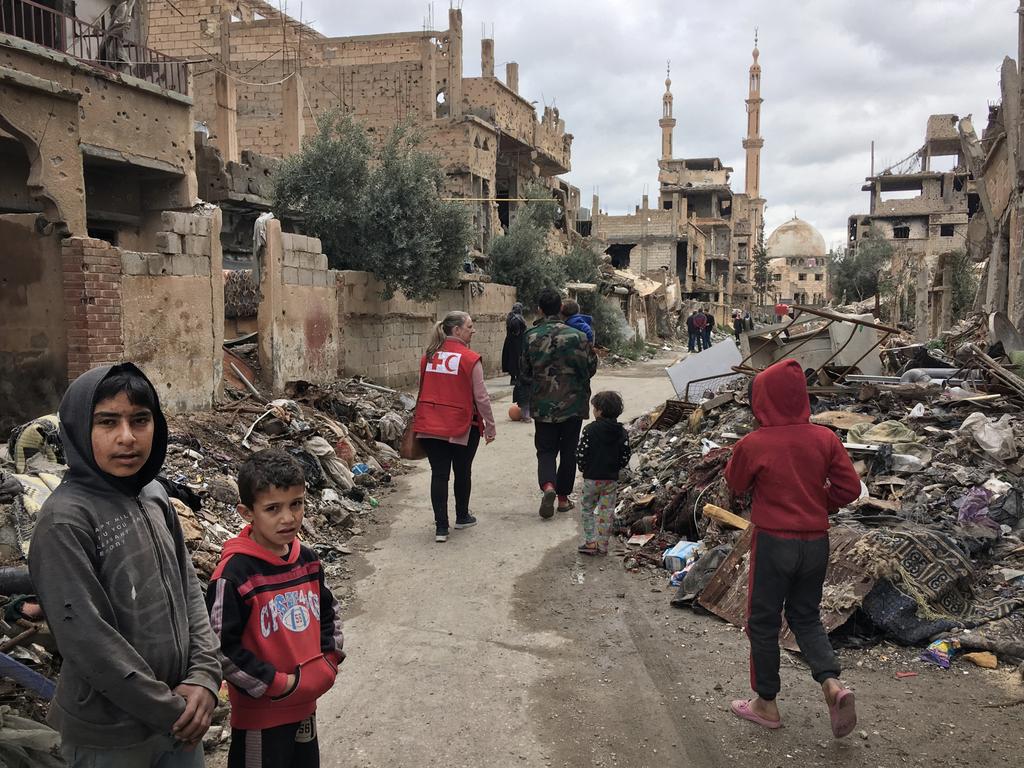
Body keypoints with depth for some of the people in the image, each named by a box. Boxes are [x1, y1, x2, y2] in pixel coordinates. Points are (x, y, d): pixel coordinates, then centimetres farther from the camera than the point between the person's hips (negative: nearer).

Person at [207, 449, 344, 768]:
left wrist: (328, 662, 1)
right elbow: (221, 648, -22)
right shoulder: (234, 573, -22)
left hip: (306, 704, 6)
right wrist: (277, 684, -18)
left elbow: (329, 611, 13)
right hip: (259, 713, -6)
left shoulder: (307, 560, -1)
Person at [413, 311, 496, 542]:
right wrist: (490, 427, 0)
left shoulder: (428, 356, 4)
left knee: (439, 474, 6)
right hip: (463, 427, -3)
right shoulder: (470, 359, -12)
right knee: (462, 472, 16)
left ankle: (441, 527, 3)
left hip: (430, 426, 3)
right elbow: (481, 397, -10)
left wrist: (420, 420, 24)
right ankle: (462, 517, 33)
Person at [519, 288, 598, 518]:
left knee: (545, 450, 11)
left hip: (543, 405, 1)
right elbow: (591, 367, 0)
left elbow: (524, 374, 1)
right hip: (573, 403, 0)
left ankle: (548, 485, -15)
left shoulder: (531, 337, -6)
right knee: (568, 450, 14)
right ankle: (563, 496, 19)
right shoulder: (576, 336, -10)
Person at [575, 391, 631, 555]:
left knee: (587, 508, 13)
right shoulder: (622, 432, -2)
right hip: (611, 479, 3)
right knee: (606, 512, 11)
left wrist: (583, 468, 5)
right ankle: (602, 545, 15)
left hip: (592, 478, -3)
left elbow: (581, 454, -14)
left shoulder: (590, 429, -14)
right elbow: (625, 458, 0)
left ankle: (590, 542, 6)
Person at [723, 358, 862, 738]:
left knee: (763, 622, 12)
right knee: (806, 617, 20)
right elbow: (850, 487, -2)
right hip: (816, 542, 4)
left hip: (773, 542, -4)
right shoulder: (825, 439, -6)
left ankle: (766, 704, 22)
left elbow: (735, 484, 2)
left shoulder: (753, 445, -15)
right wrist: (819, 505, 11)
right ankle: (833, 684, 0)